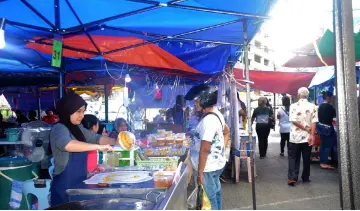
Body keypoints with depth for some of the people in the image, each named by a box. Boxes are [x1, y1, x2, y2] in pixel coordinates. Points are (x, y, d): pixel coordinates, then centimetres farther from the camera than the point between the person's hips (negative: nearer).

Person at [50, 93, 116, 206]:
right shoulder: (59, 128, -15)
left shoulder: (78, 128, 11)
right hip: (65, 186, -8)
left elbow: (96, 137, 15)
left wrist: (116, 141, 0)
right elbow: (67, 144, -34)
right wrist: (98, 147, -37)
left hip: (79, 183, 8)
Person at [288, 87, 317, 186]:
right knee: (306, 158, 12)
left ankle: (292, 178, -5)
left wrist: (305, 128, -7)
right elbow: (314, 122, -8)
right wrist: (312, 135, -10)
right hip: (307, 137, 2)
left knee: (293, 158, 5)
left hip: (295, 137, -2)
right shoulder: (313, 106, -1)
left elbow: (294, 121, -12)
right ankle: (306, 178, 21)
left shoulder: (293, 106, -5)